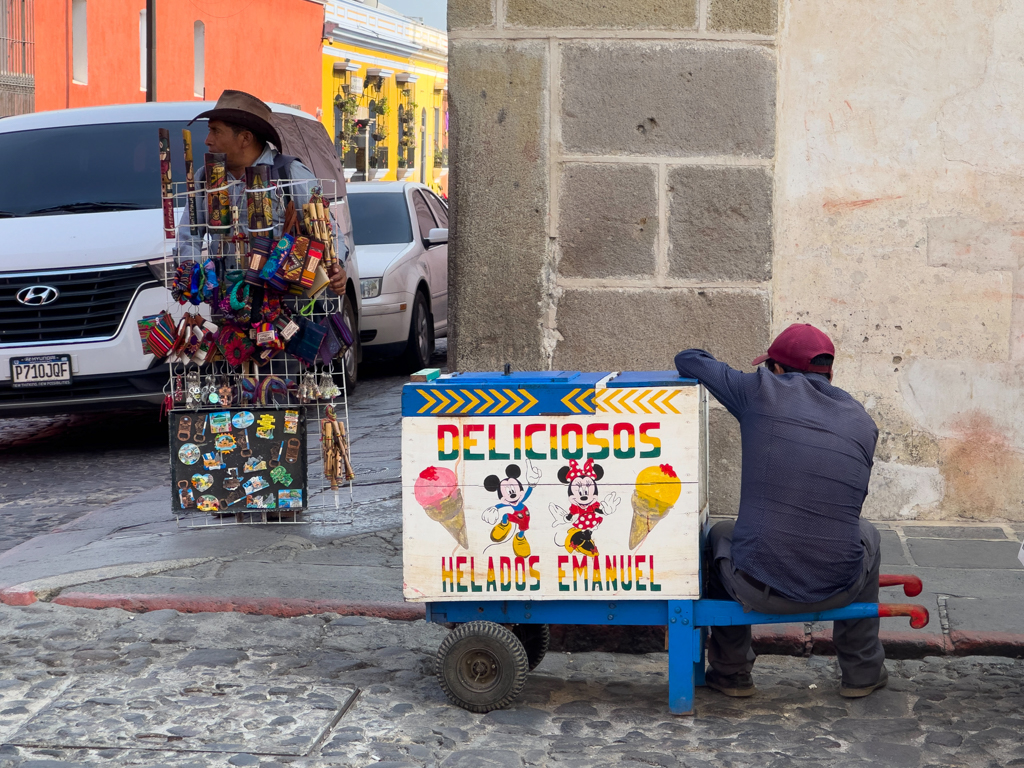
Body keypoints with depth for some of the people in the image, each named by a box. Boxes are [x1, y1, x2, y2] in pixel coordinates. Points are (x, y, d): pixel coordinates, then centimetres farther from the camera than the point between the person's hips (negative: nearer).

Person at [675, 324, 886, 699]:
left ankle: (731, 672, 38)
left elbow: (688, 360, 10)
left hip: (758, 590, -2)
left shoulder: (762, 391, -3)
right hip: (838, 590, 2)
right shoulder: (862, 422, 7)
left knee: (720, 536, 32)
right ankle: (862, 672, 38)